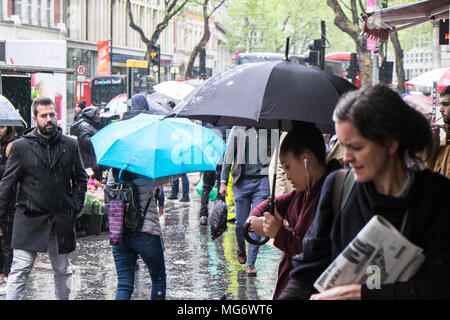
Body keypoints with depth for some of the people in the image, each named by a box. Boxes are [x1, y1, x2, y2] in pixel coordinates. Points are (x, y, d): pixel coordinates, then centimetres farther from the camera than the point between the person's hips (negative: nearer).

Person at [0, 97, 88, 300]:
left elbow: (80, 178, 14)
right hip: (29, 219, -2)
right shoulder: (20, 146, 0)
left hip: (62, 220, 3)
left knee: (62, 270, 13)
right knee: (20, 270, -7)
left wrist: (75, 206, 2)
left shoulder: (70, 145, 6)